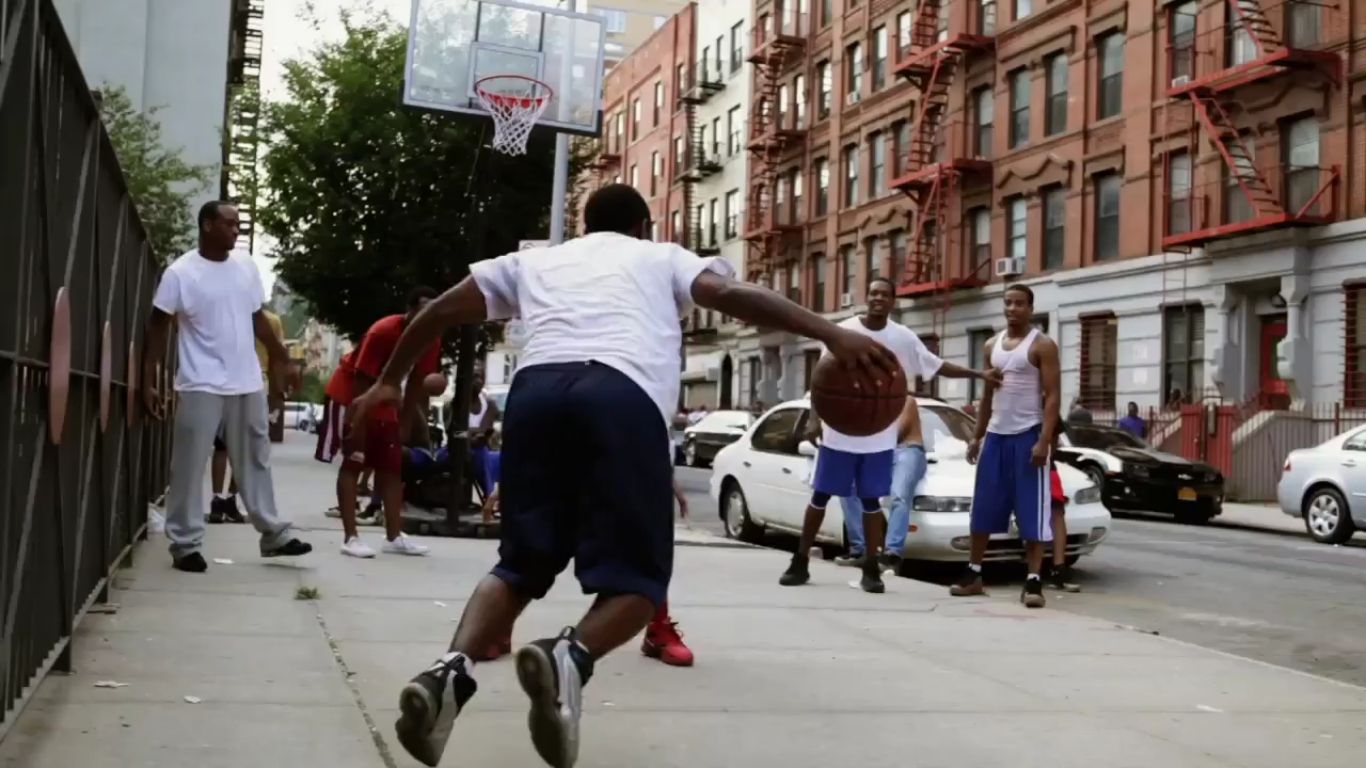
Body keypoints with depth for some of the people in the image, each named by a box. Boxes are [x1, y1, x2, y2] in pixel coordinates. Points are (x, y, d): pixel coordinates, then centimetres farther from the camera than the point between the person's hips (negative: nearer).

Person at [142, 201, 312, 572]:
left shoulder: (246, 266, 6)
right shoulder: (181, 272, -9)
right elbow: (158, 326, -7)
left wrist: (280, 357, 14)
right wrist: (149, 381, -11)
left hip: (248, 383, 5)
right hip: (202, 385, -5)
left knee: (255, 461, 12)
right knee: (190, 466, 0)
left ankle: (273, 532, 20)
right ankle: (185, 543, 7)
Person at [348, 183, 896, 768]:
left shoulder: (535, 260, 35)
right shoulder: (662, 257, 29)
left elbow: (441, 311, 35)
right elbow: (733, 296, 11)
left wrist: (390, 381, 48)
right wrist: (832, 335, 3)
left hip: (535, 388, 3)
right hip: (623, 394, -3)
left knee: (521, 563, 15)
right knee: (637, 576, 4)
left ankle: (453, 667, -11)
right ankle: (572, 656, -27)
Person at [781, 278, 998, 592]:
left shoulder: (903, 337, 0)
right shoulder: (843, 330, -5)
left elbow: (937, 365, 7)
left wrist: (978, 374, 3)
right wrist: (815, 415, -8)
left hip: (879, 436, 1)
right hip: (838, 431, -1)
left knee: (871, 499, 6)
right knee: (820, 496, 5)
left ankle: (871, 567, 13)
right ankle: (800, 561, 14)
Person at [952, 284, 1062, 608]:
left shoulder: (1042, 345, -6)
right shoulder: (991, 346, 13)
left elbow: (1052, 396, -11)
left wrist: (1044, 440, -20)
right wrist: (977, 436, 12)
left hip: (1028, 435, -6)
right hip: (996, 435, 6)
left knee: (1032, 512, -4)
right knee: (983, 509, 8)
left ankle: (1033, 581, -3)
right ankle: (973, 574, 17)